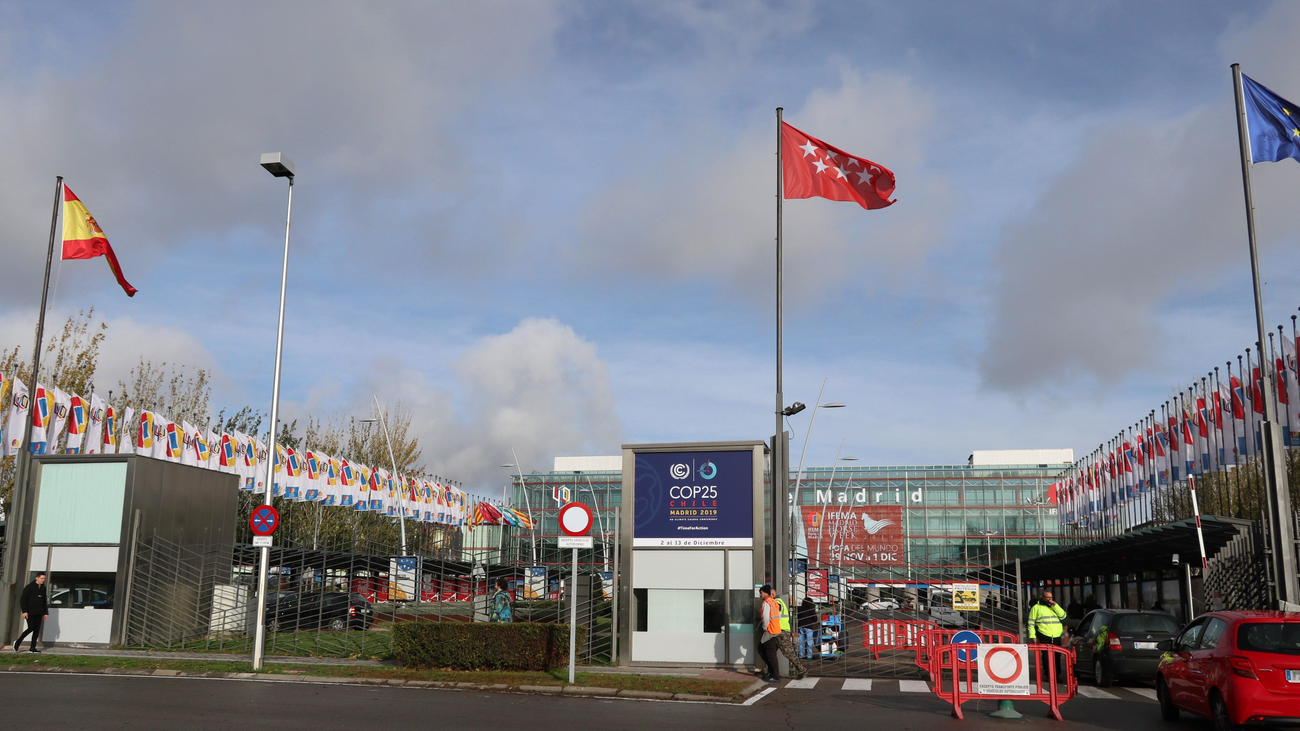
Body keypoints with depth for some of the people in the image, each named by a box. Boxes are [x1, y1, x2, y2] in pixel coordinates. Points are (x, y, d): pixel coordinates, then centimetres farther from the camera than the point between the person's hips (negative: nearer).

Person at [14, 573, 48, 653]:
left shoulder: (43, 588, 12)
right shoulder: (29, 587, -6)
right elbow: (22, 600, -9)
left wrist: (46, 613, 14)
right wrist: (24, 611, -17)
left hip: (38, 613, 6)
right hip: (30, 613, -6)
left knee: (36, 630, 3)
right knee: (31, 628, -11)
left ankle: (33, 648, 6)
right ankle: (17, 642, 10)